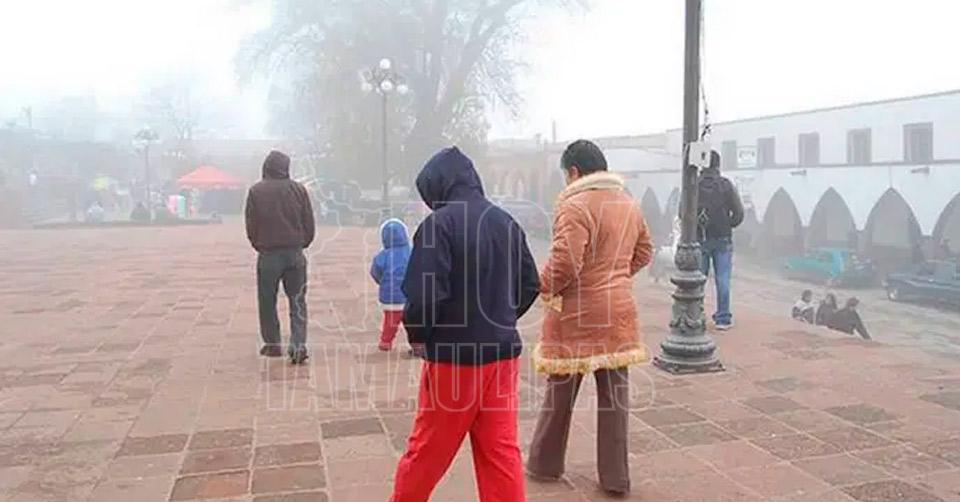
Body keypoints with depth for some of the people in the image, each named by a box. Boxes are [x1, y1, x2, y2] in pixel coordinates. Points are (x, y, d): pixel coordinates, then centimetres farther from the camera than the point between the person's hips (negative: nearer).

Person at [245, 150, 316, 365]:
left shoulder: (256, 191, -3)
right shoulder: (298, 189, -1)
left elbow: (251, 226, 1)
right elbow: (309, 224, 2)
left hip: (268, 255, -1)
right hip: (295, 253, 1)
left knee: (267, 302, 13)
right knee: (297, 301, 5)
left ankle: (272, 344, 20)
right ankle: (298, 345, -4)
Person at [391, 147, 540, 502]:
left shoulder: (440, 223, -15)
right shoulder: (507, 222, 5)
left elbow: (426, 293, -22)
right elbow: (530, 286, 10)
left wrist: (417, 334, -4)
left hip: (453, 356, -5)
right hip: (503, 353, 6)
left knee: (427, 450, 13)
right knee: (501, 451, 11)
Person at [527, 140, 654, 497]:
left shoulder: (575, 205, -17)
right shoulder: (629, 204, 8)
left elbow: (564, 264, -23)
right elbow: (644, 252, 18)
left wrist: (543, 287, -5)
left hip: (577, 315, -6)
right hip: (618, 313, 6)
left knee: (560, 391, 10)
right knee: (615, 393, 11)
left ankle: (545, 464, 27)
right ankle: (616, 477, 18)